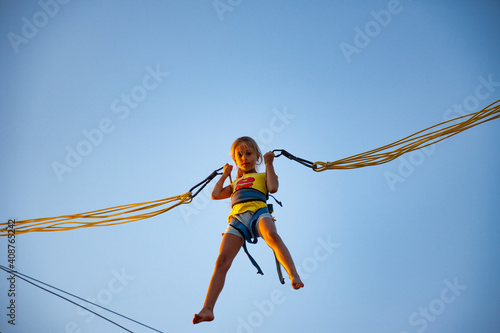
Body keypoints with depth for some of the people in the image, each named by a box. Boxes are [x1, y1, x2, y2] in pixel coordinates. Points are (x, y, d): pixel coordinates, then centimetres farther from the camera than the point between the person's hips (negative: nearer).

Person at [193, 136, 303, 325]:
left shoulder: (262, 176, 27)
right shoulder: (235, 184, 39)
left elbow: (273, 188, 6)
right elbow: (215, 195, 28)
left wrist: (269, 163, 16)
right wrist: (225, 175, 40)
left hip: (259, 213, -3)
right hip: (237, 219, 3)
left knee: (272, 235, -40)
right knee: (222, 261, -15)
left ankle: (294, 276, -48)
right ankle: (207, 309, -22)